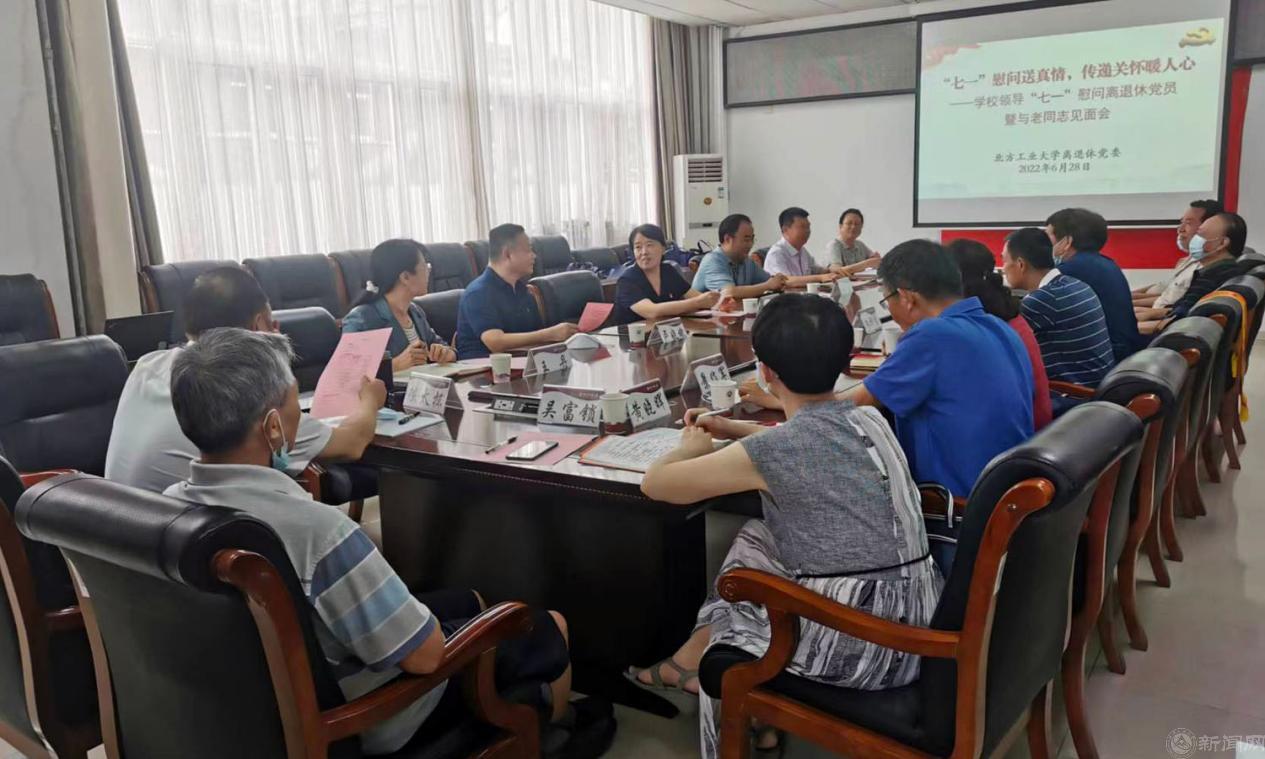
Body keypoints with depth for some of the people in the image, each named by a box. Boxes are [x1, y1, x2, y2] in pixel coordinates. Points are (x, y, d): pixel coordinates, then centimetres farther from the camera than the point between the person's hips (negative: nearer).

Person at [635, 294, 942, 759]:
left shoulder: (769, 452, -17)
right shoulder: (869, 419, 5)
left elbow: (655, 484, -4)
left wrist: (694, 447, 15)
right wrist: (734, 430, 31)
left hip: (861, 647, -7)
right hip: (916, 624, 7)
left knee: (725, 626, 20)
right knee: (755, 539, 21)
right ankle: (694, 657, 35)